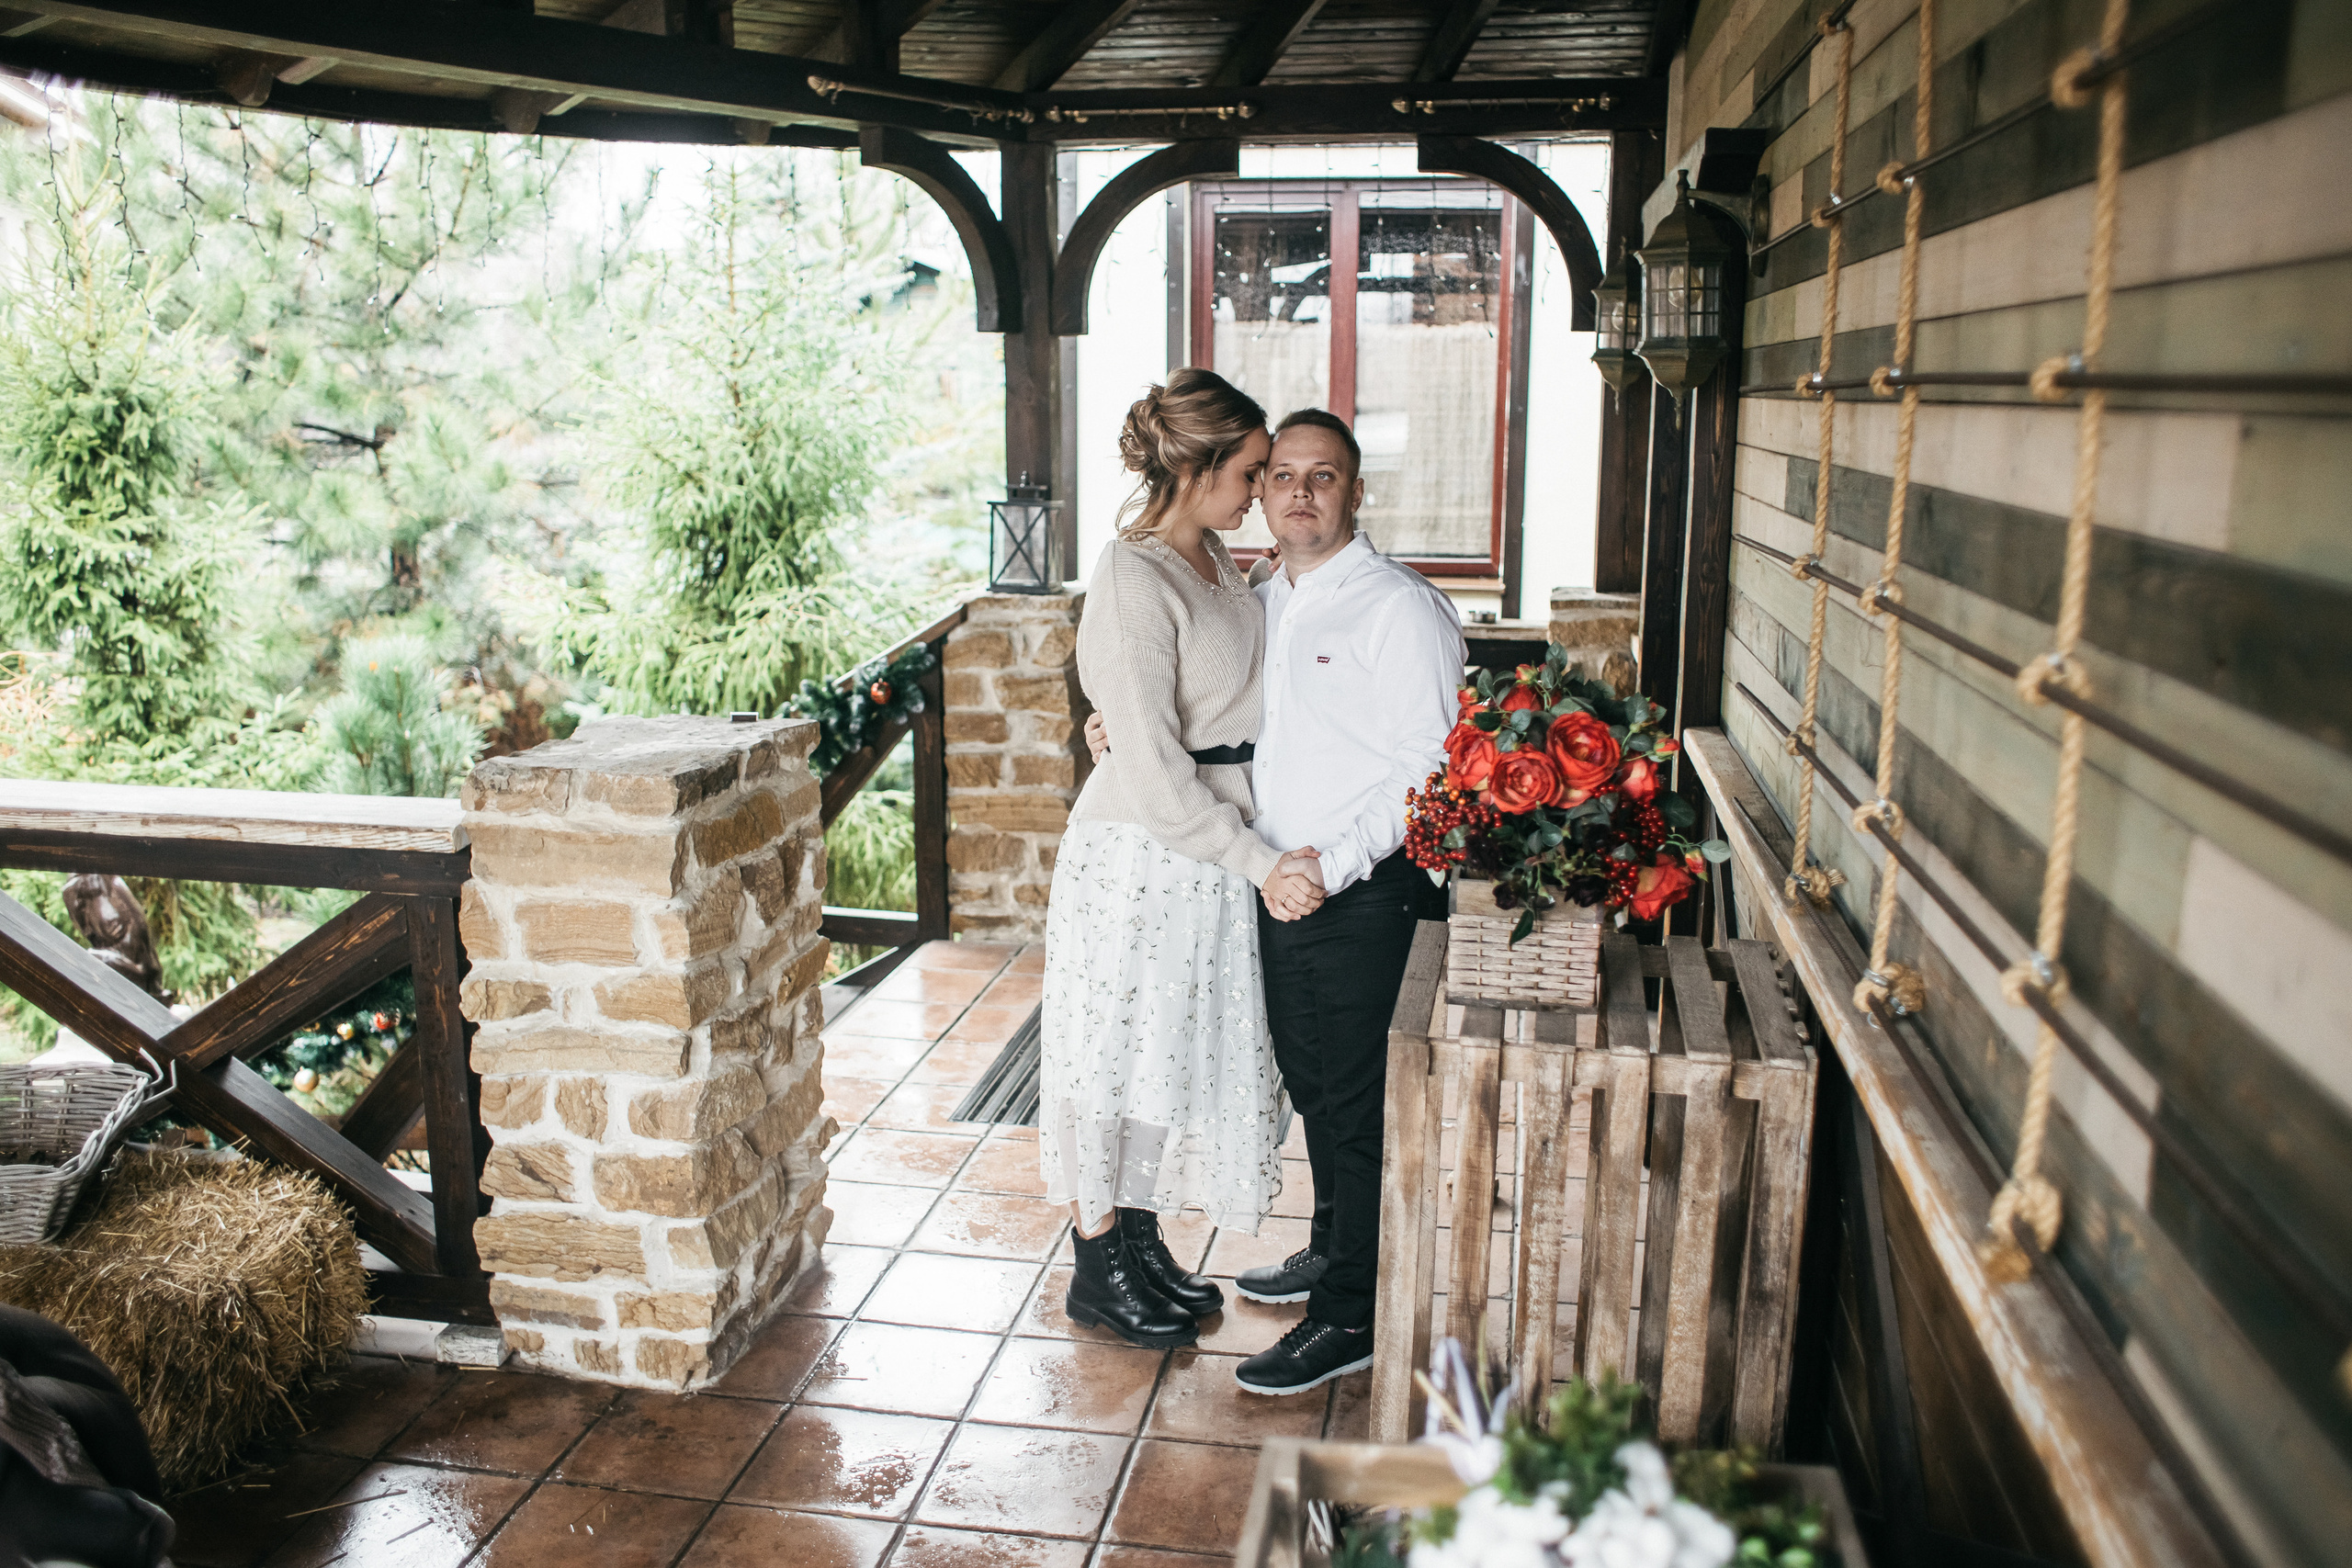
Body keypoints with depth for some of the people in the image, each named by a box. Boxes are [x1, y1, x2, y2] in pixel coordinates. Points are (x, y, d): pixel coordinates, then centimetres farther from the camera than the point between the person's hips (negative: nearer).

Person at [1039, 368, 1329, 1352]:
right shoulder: (1132, 584, -21)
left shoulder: (1214, 558, 7)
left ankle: (1142, 1242, 34)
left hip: (1216, 846, 9)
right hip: (1140, 854, -9)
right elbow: (1153, 769, -23)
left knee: (1184, 1049, 17)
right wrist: (1261, 864, -23)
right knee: (1118, 1052, 6)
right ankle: (1098, 1271, 23)